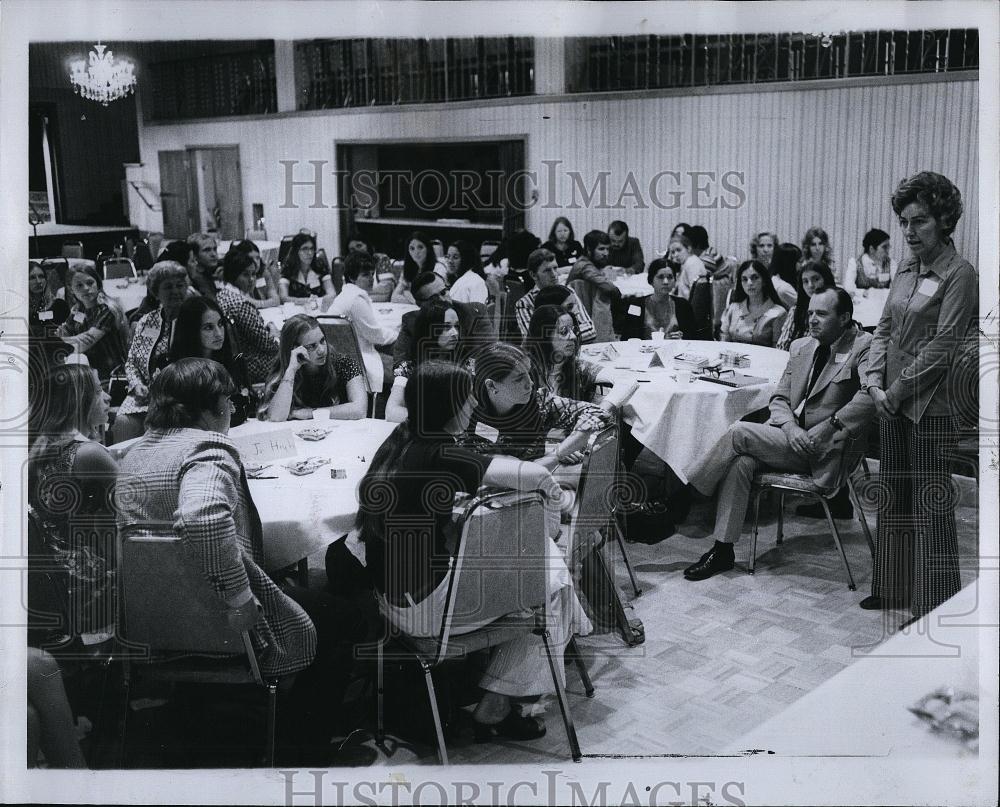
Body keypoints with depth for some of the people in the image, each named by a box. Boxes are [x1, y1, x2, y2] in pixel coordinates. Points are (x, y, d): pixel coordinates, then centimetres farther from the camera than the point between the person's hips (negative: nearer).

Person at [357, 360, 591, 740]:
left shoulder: (400, 440, 2)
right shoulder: (438, 457, -25)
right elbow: (536, 477, -25)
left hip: (393, 591, 9)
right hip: (424, 605, -9)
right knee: (548, 587, 6)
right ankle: (494, 710, 16)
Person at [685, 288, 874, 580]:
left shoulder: (864, 347, -7)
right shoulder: (800, 347, 15)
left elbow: (870, 395, -25)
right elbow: (779, 398, 12)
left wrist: (827, 428, -28)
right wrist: (790, 427, -9)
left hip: (824, 450, -6)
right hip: (790, 435, 6)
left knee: (739, 433, -20)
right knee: (740, 462, -23)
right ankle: (723, 549, -14)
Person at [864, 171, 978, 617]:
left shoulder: (960, 275, -11)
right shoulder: (906, 271, 11)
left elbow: (942, 347, -17)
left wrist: (897, 391, -14)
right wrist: (875, 382, -2)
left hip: (931, 406, -7)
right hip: (892, 402, 7)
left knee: (931, 503, 1)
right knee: (894, 496, 14)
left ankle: (935, 602, 14)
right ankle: (894, 590, 28)